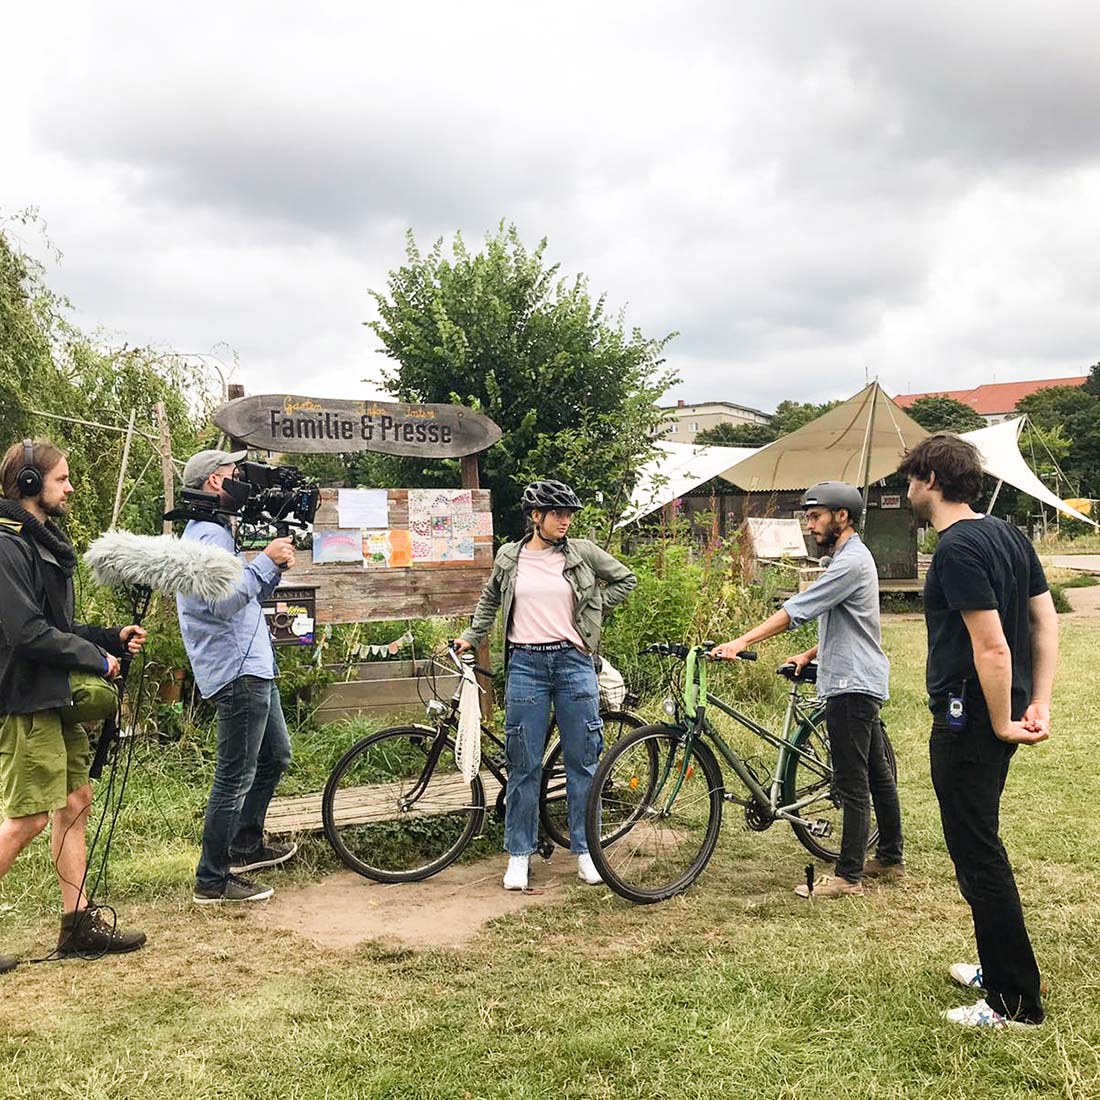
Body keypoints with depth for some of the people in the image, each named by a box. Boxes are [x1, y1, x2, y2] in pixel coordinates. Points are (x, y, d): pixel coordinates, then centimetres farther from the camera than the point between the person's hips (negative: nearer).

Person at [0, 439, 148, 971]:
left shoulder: (44, 542, 16)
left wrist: (113, 637, 6)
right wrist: (98, 659, -12)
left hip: (57, 697, 10)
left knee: (75, 800, 12)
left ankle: (79, 924, 20)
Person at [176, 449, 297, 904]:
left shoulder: (210, 531, 19)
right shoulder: (209, 533, -16)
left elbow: (245, 597, 21)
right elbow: (225, 601, -27)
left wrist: (274, 567, 6)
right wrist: (266, 560, -20)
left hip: (253, 669, 11)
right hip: (237, 673, -11)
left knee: (275, 756, 23)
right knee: (236, 777, -5)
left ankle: (246, 845, 35)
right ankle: (213, 880, 5)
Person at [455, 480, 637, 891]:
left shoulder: (582, 552, 2)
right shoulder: (509, 557, 5)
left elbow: (625, 578, 14)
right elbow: (489, 601, 22)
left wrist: (592, 610, 6)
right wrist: (471, 637, 14)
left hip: (574, 661, 0)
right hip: (526, 664, 0)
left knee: (582, 761, 5)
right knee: (524, 764, 4)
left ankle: (585, 850, 17)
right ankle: (519, 854, 15)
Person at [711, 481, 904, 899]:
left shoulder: (851, 562, -17)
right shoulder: (849, 558, 16)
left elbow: (797, 610, -25)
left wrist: (742, 642, -28)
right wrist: (809, 655, 16)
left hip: (853, 685, -11)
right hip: (859, 681, 11)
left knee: (853, 784, -6)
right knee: (877, 774, 17)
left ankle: (848, 876, 0)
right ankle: (890, 859, 27)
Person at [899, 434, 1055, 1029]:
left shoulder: (957, 550, -21)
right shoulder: (1008, 534, 9)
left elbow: (992, 647, -25)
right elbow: (1046, 620, 10)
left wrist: (1001, 723, -14)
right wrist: (1039, 703, 7)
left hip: (968, 719, -10)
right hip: (997, 714, 10)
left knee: (976, 854, 0)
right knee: (980, 845, 21)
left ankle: (1016, 1002, 10)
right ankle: (998, 969, 35)